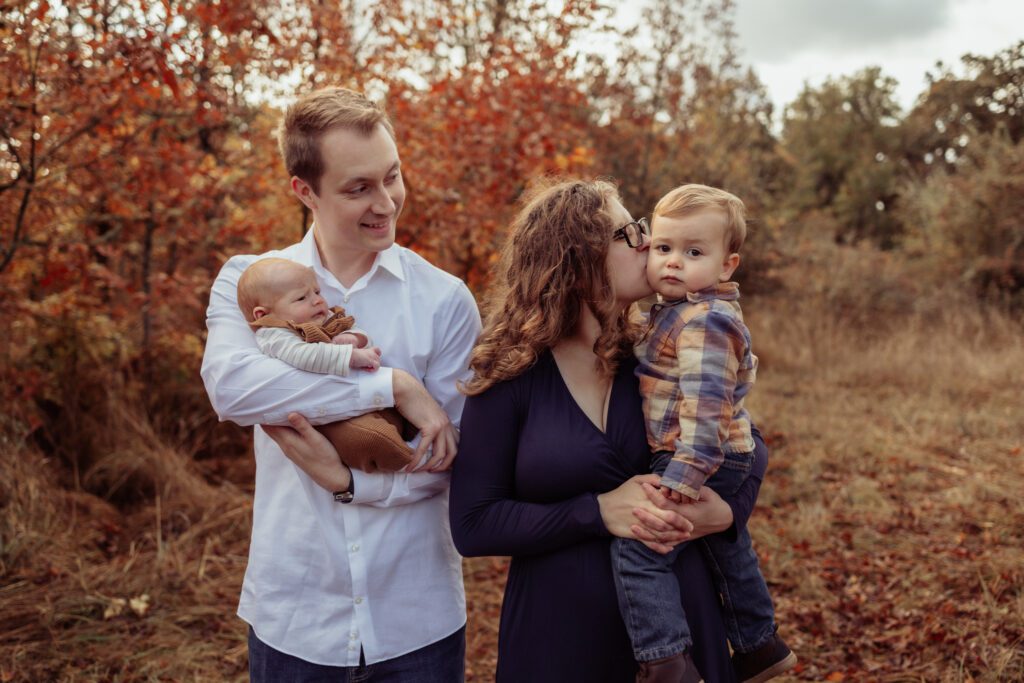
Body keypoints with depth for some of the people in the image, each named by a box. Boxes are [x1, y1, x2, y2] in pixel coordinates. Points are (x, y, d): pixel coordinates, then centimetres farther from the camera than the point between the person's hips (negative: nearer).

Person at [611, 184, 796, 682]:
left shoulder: (703, 323, -21)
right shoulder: (688, 311, 12)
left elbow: (703, 402, -30)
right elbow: (745, 366, 26)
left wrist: (685, 477, -34)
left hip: (701, 463, -11)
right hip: (728, 461, 11)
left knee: (637, 549, -17)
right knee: (729, 549, 27)